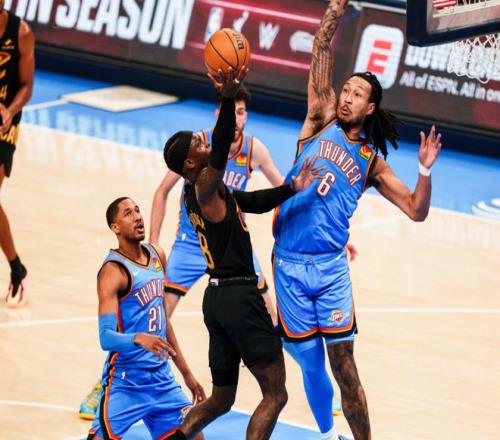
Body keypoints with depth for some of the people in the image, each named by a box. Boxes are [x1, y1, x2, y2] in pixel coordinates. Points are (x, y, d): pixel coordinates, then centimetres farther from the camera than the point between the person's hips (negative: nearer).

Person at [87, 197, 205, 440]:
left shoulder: (157, 257, 10)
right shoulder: (113, 271, -14)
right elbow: (106, 336, -23)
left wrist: (186, 372, 22)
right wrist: (138, 338, -42)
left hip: (161, 377, 7)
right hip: (126, 381, -7)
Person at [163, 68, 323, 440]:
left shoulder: (207, 192, 15)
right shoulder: (204, 188, -13)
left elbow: (254, 202, 26)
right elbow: (220, 151, -32)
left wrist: (291, 189, 12)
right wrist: (228, 98, -45)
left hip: (221, 297, 10)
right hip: (238, 295, -10)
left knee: (221, 398, 18)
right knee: (275, 395, -5)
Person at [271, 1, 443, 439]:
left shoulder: (371, 161, 8)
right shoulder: (322, 121, 6)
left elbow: (416, 210, 5)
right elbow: (322, 50, -2)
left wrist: (425, 170, -11)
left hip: (331, 267, 0)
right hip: (290, 264, 0)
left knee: (344, 364, -7)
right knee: (310, 363, 7)